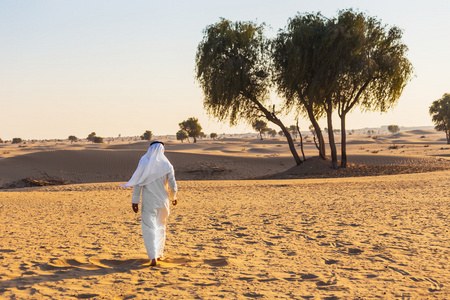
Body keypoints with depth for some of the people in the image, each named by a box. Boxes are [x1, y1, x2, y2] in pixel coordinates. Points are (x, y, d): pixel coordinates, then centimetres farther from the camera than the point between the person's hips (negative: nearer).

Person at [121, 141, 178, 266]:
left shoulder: (144, 163, -7)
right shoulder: (167, 165, -4)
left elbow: (138, 183, -9)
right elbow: (173, 186, -2)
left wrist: (135, 201, -4)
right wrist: (174, 198, 17)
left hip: (148, 202, -2)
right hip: (163, 201, 2)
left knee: (149, 229, -1)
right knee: (161, 227, 21)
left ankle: (153, 257, -14)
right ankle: (159, 254, 29)